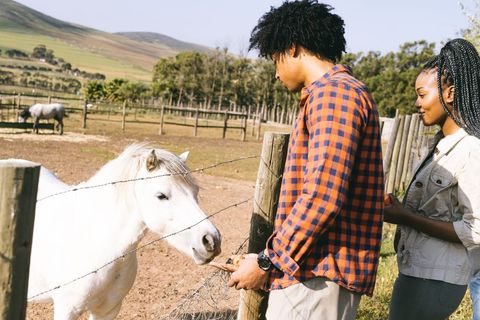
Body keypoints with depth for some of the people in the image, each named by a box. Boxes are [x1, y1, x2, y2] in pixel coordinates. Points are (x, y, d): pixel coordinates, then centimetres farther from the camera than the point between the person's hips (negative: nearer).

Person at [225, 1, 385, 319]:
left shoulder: (333, 92, -13)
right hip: (314, 268, 10)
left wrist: (266, 261, -14)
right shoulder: (342, 91, 20)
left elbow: (321, 197, -23)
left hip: (317, 273, -10)